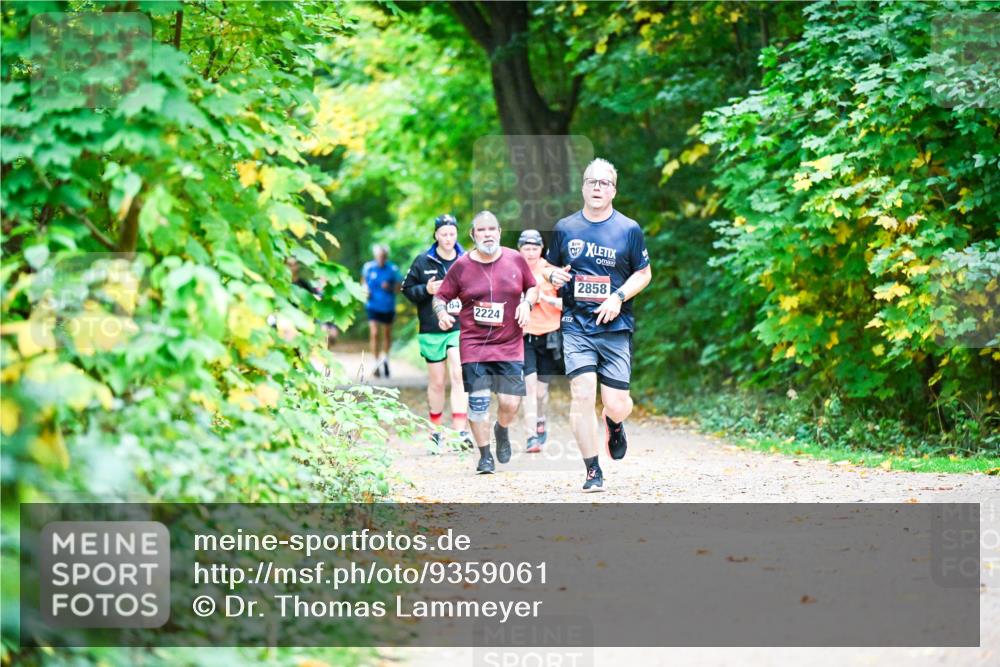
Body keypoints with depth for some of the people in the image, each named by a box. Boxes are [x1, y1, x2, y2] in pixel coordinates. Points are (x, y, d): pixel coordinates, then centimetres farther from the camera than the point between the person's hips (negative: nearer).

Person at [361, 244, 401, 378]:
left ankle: (385, 359, 35)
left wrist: (390, 287, -20)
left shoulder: (393, 269, -7)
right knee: (374, 334, -12)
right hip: (373, 305, -1)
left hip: (388, 306, 1)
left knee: (387, 335, 14)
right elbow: (364, 280, 14)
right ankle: (377, 363, -7)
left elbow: (398, 286, 0)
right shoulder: (369, 267, -4)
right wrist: (366, 289, -4)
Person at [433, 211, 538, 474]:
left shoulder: (515, 260, 3)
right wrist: (442, 314, -14)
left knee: (510, 402, -4)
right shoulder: (462, 265, -1)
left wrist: (527, 303, -3)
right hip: (473, 343, -1)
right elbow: (440, 296, 6)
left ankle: (502, 431, 32)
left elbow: (532, 287, 18)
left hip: (510, 344, 1)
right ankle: (485, 455, 10)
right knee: (478, 401, -7)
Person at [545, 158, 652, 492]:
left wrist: (619, 297, -8)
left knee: (616, 405, -3)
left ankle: (614, 424, 36)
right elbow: (550, 266, 18)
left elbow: (644, 273, 8)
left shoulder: (629, 229, 2)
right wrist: (553, 276, -7)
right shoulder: (565, 228, 6)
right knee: (582, 394, -13)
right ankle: (593, 472, -3)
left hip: (616, 327, 0)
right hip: (576, 324, 1)